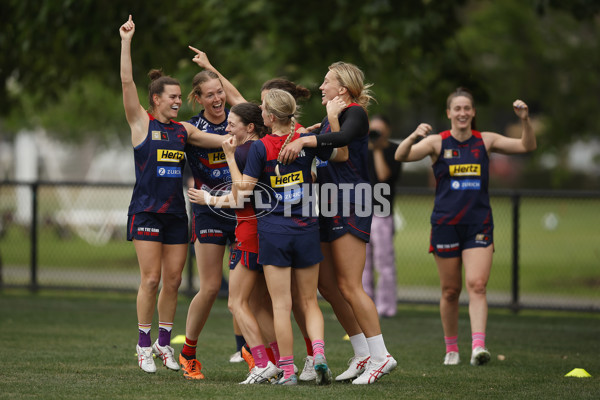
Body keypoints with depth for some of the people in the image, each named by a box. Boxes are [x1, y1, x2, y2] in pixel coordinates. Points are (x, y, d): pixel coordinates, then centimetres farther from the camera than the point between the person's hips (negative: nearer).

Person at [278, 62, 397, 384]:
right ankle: (363, 355, 14)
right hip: (329, 209, 10)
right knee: (327, 286, 8)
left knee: (349, 286, -12)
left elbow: (343, 138, -31)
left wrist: (304, 140, -38)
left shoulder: (354, 113, -9)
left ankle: (381, 355, -9)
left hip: (350, 210, -10)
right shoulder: (330, 118, 19)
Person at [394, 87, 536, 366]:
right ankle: (451, 348, 22)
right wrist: (413, 137, -34)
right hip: (446, 225, 0)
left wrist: (525, 120, -15)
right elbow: (401, 156, -13)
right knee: (450, 290, 6)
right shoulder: (438, 142, -1)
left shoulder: (485, 141, 5)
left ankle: (478, 346, -24)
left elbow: (527, 146, 2)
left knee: (477, 285, -15)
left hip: (479, 225, 0)